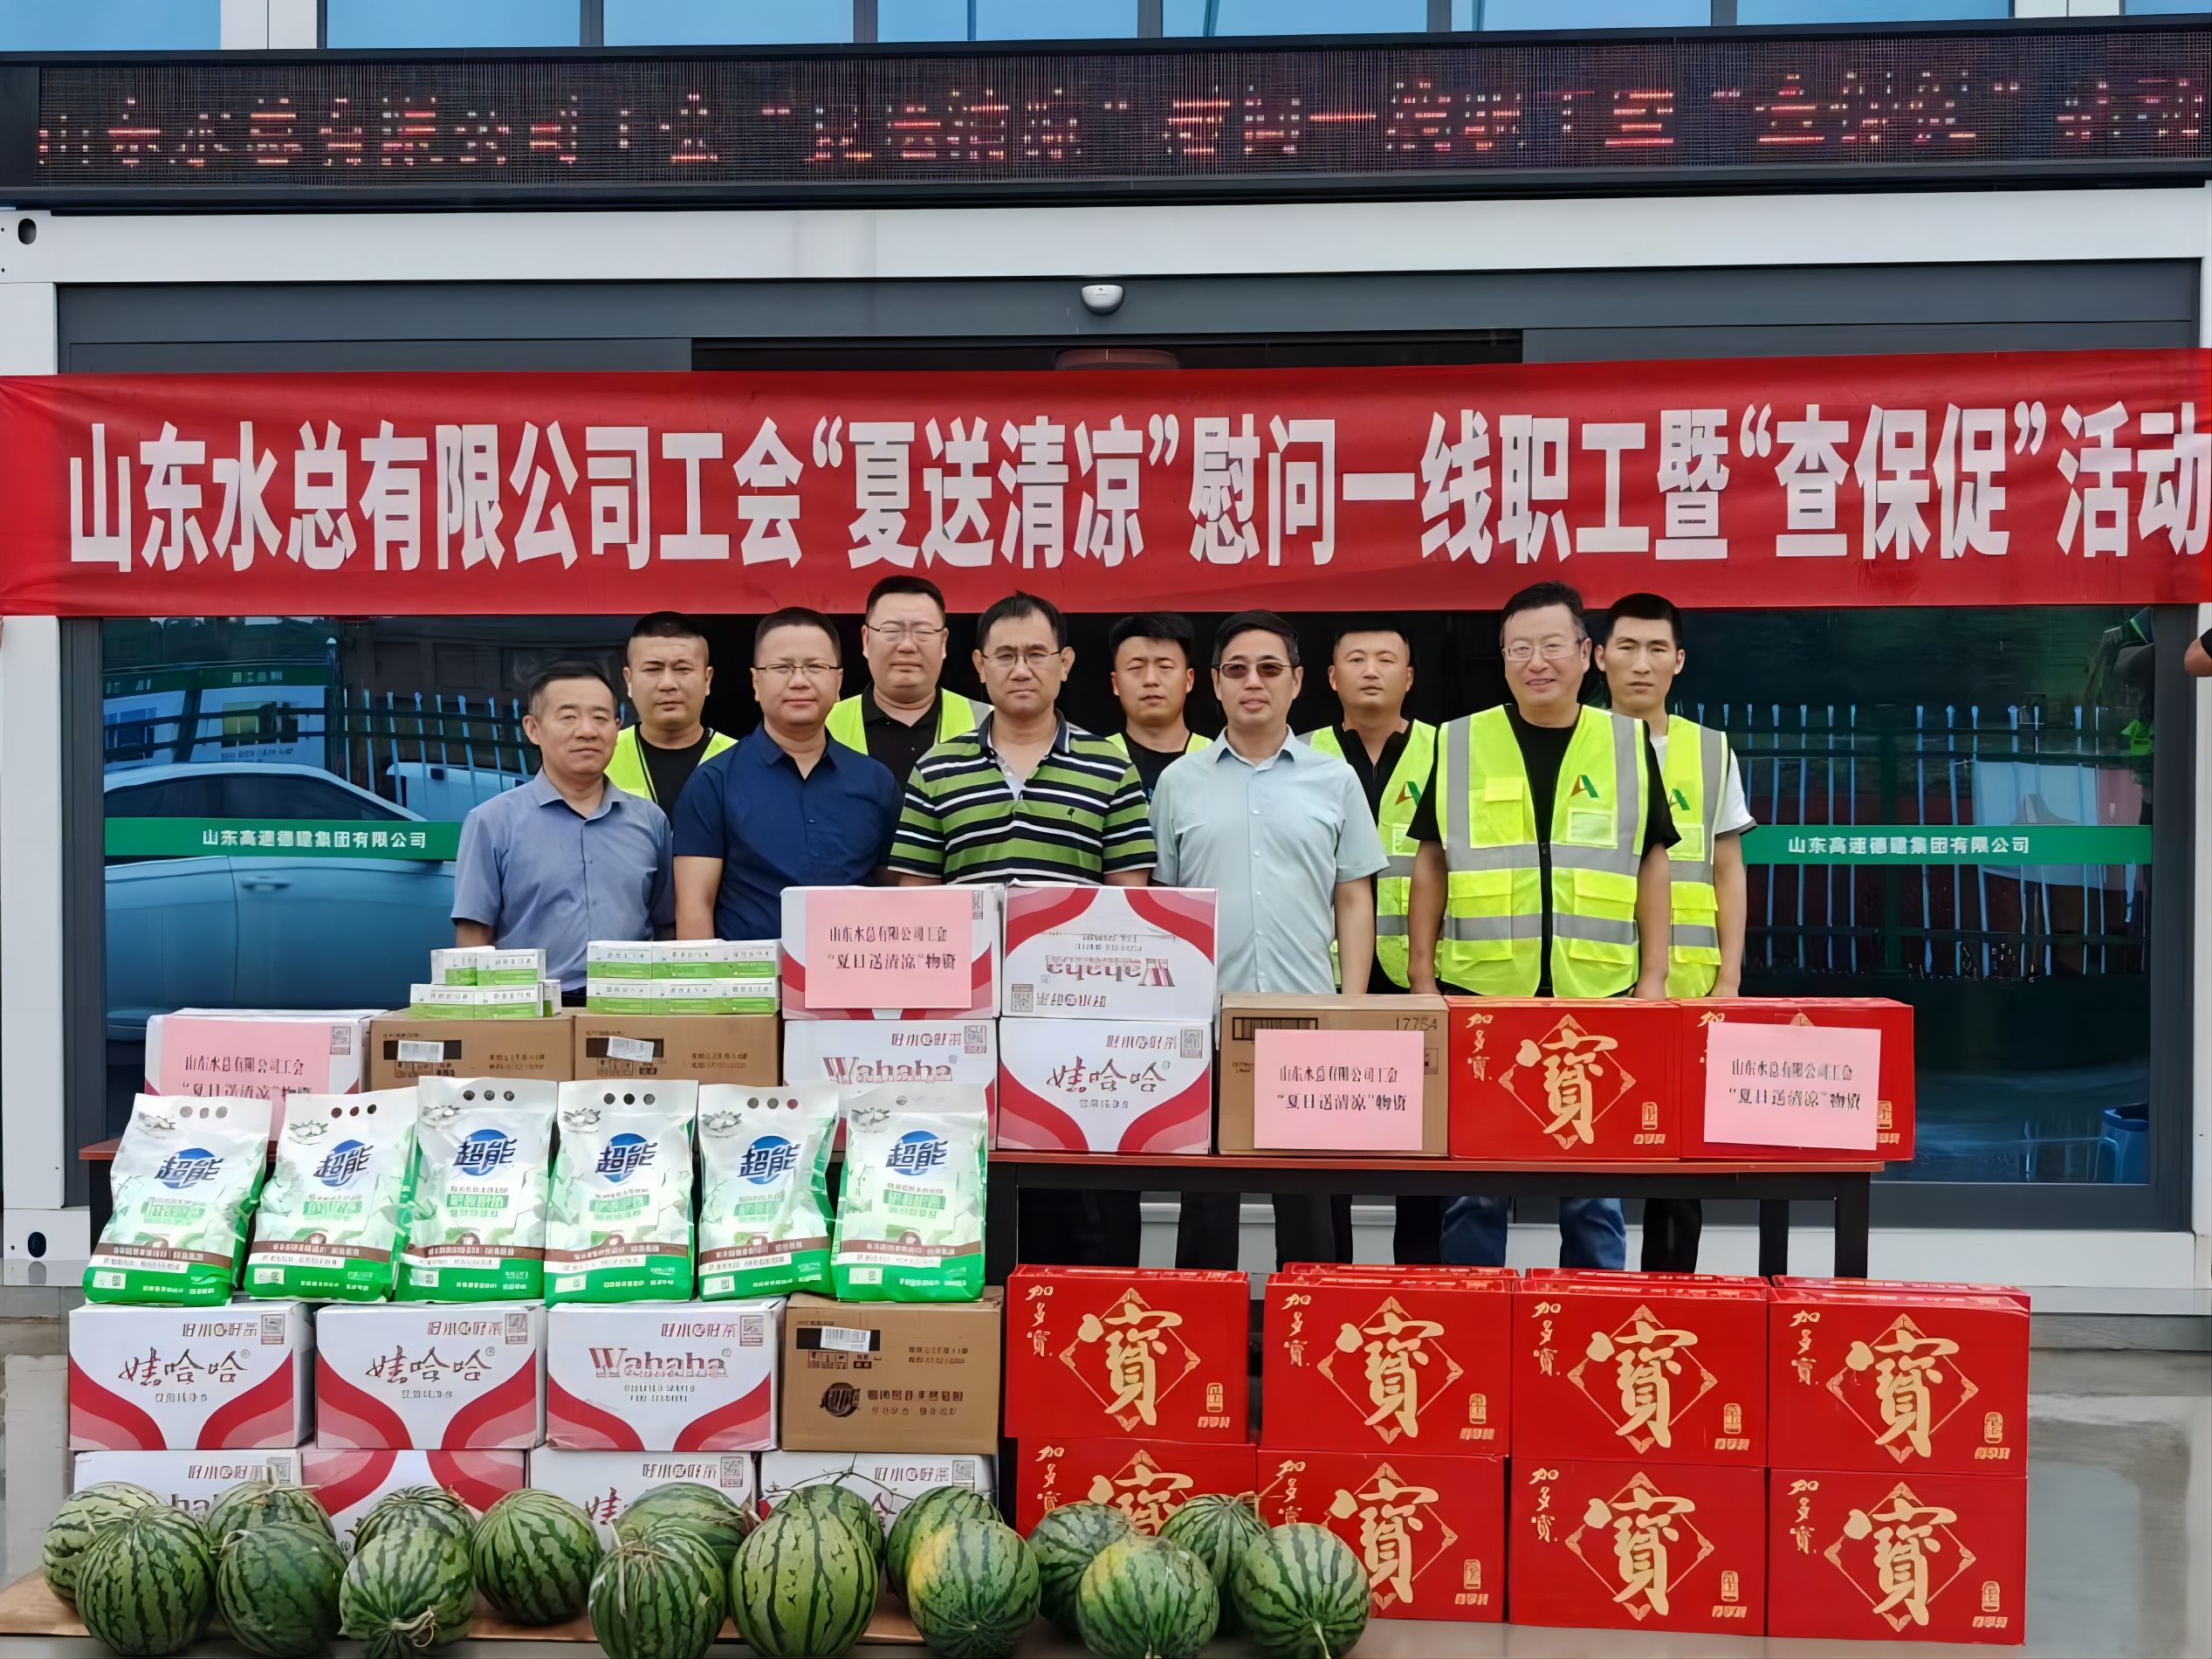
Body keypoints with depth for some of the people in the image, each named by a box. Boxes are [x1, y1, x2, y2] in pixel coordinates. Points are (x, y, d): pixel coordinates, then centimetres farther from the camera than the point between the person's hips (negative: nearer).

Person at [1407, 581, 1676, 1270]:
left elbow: (1652, 865, 8)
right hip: (1479, 996, 0)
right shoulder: (1459, 743, 3)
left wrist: (1653, 978, 2)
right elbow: (1432, 865, 7)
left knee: (1592, 1185, 8)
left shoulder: (1628, 744, 6)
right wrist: (1422, 975, 2)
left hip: (1597, 1003, 1)